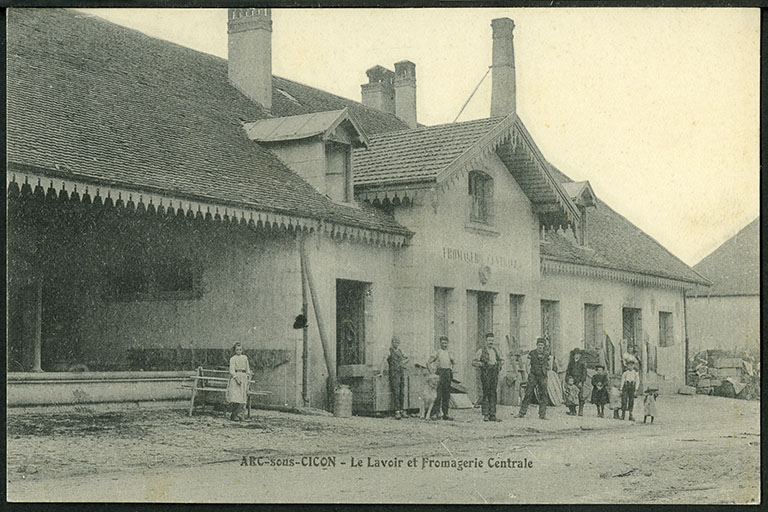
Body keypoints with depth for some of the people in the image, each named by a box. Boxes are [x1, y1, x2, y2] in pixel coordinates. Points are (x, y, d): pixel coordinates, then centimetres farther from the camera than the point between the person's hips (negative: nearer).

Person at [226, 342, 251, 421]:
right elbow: (231, 371, -5)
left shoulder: (245, 358, 14)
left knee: (242, 398, -2)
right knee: (235, 397, -12)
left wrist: (248, 377, 11)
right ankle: (233, 415, -7)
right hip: (235, 378, -4)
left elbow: (248, 369, 20)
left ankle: (239, 415, 1)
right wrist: (236, 378, -16)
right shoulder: (232, 359, 1)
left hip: (243, 377, 4)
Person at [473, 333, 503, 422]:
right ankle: (485, 414, -4)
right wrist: (483, 364, -14)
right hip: (486, 374, -5)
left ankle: (492, 415, 5)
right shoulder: (481, 351, 0)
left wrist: (500, 363, 9)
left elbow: (501, 360, 30)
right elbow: (474, 362, -4)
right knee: (486, 394, -8)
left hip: (495, 374, 5)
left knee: (493, 394, 4)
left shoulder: (495, 351, 16)